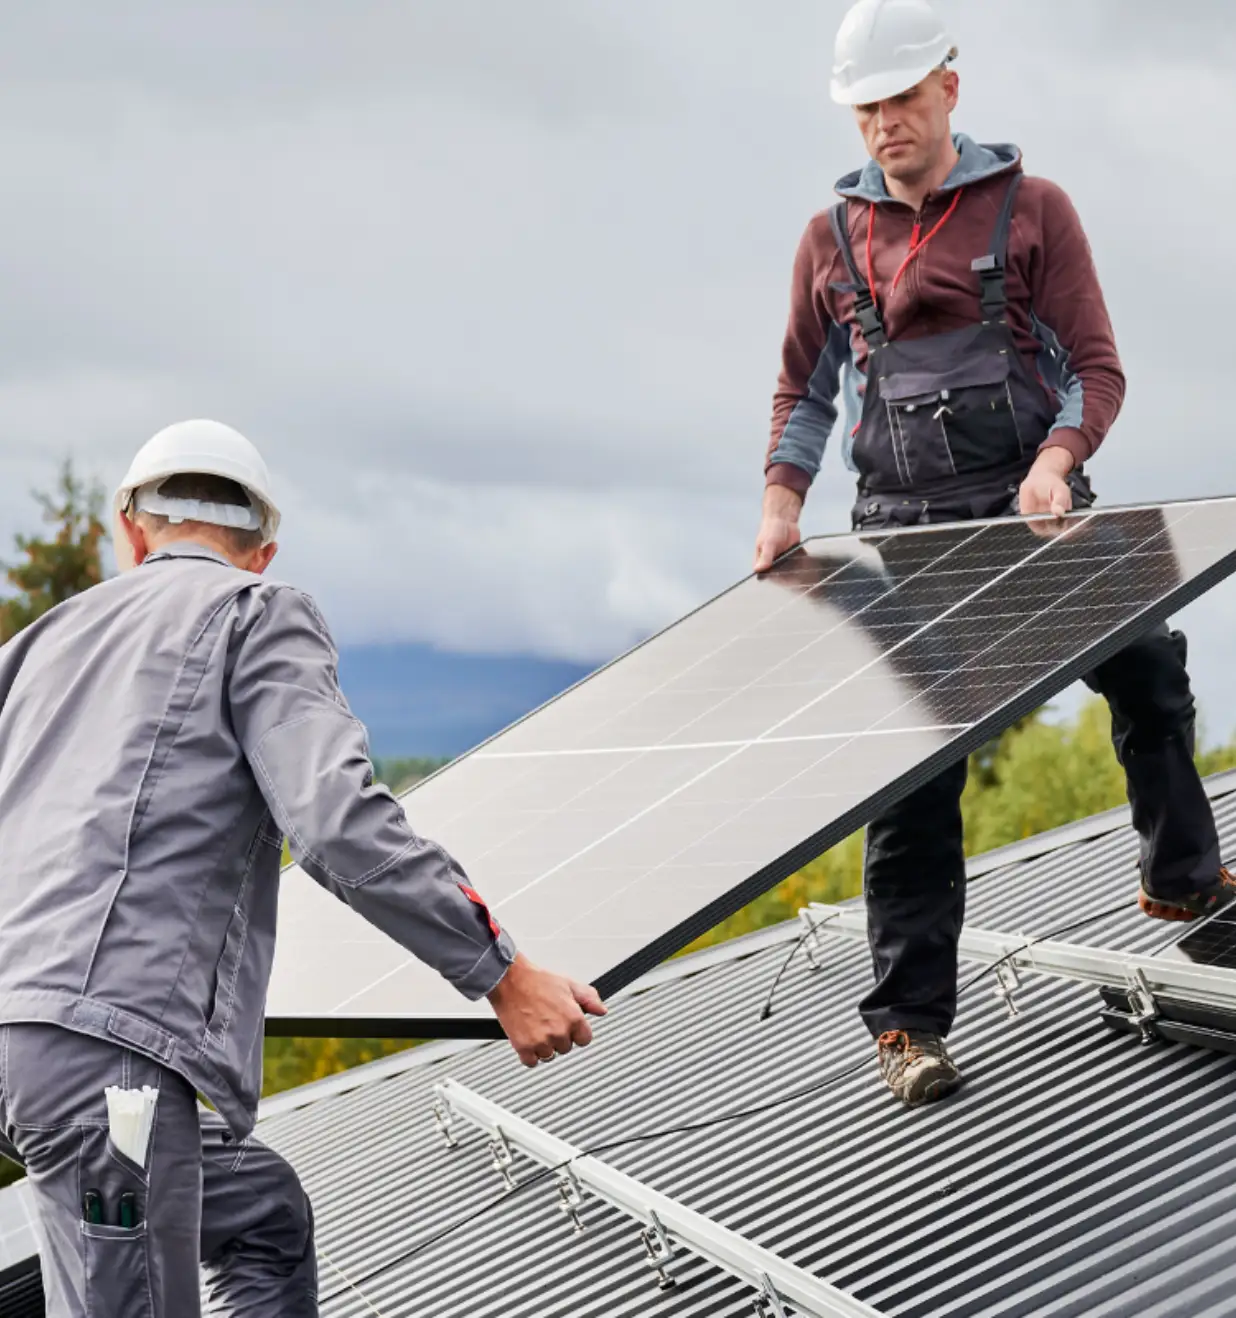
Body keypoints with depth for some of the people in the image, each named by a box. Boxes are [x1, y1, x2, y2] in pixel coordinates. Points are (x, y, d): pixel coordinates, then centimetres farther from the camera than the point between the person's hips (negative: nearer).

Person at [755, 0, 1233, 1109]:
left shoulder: (1032, 209, 3)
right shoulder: (833, 238, 11)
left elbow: (1096, 367, -2)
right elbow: (803, 393, 17)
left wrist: (1056, 460, -20)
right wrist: (782, 502, 1)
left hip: (1032, 507, 0)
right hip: (906, 528, 0)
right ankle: (911, 1022, 2)